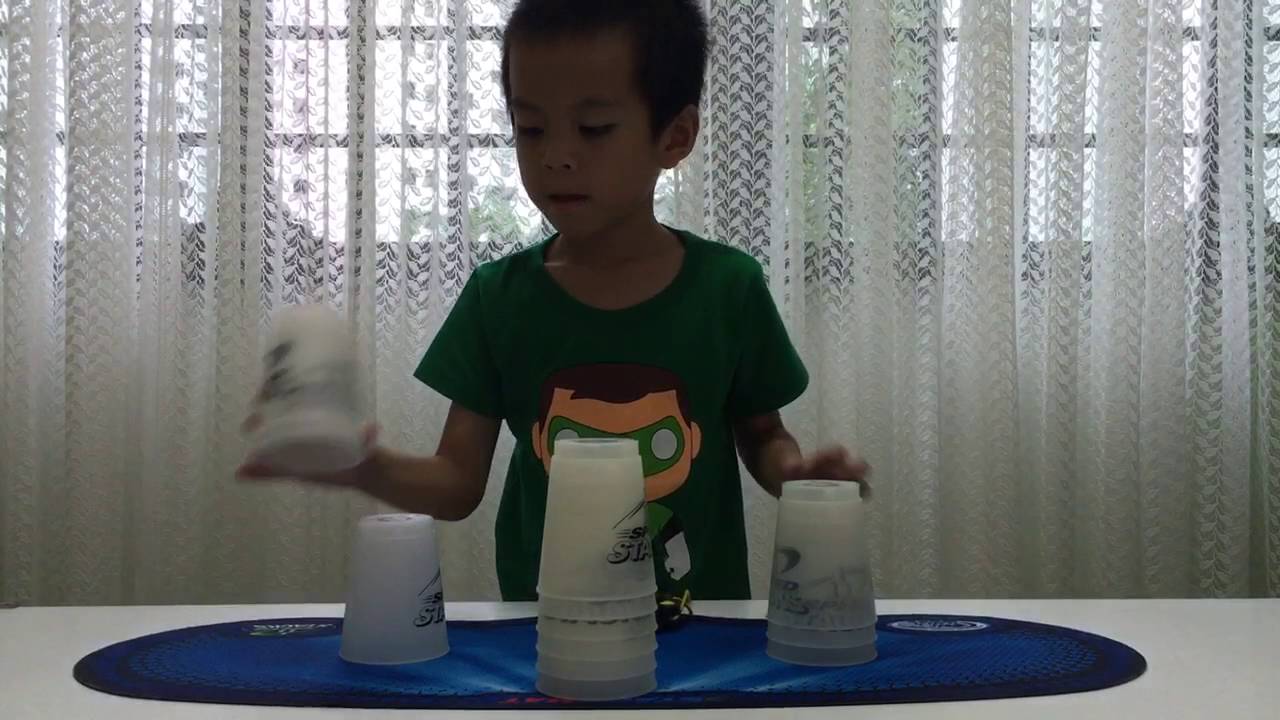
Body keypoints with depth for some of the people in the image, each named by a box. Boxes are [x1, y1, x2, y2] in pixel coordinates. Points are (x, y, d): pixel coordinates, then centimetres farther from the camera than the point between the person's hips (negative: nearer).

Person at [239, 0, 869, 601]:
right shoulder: (498, 297, -2)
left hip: (700, 617, -1)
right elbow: (458, 482, -2)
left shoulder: (728, 287, -4)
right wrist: (365, 468, -21)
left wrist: (793, 469, -12)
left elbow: (760, 433, 9)